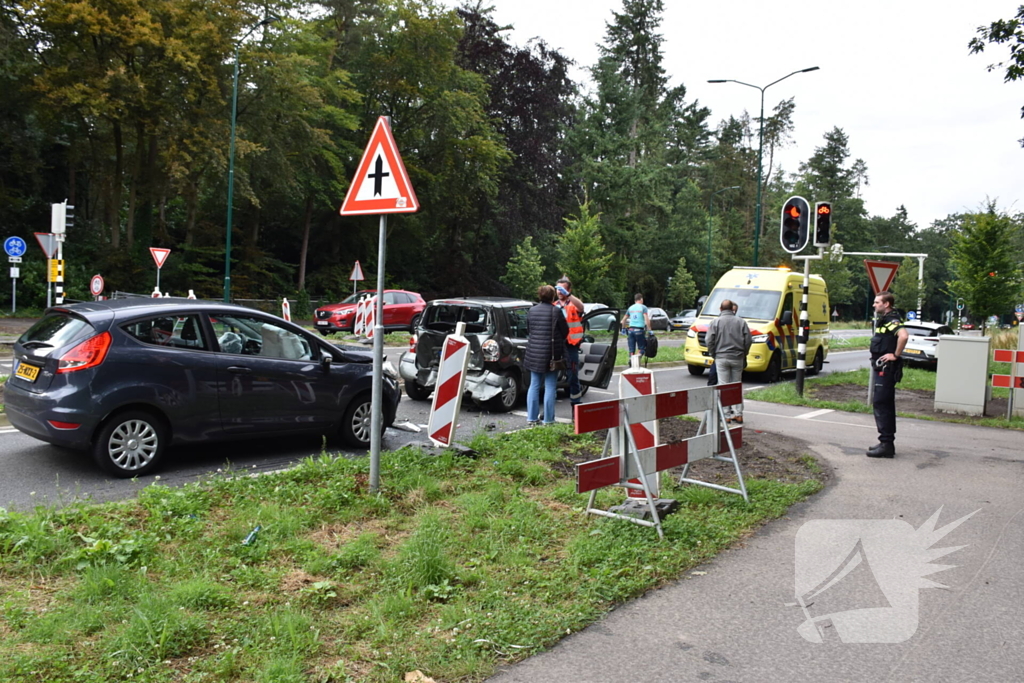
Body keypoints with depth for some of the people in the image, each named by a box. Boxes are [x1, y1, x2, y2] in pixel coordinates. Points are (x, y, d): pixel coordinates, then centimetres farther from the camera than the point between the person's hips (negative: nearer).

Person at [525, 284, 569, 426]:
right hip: (551, 354, -4)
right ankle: (548, 419, 3)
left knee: (534, 385, 11)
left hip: (534, 353, 5)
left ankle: (531, 418, 13)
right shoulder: (556, 311, -11)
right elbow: (565, 331, -2)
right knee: (550, 387, 2)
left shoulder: (532, 311, 3)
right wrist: (559, 342, 17)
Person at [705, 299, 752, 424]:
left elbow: (709, 341, -8)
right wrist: (744, 354, 15)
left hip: (721, 358, -3)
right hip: (738, 358, 3)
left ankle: (727, 415, 1)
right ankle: (738, 414, 10)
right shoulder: (741, 322, 4)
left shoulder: (715, 322, -3)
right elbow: (748, 340, 2)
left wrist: (713, 354, 7)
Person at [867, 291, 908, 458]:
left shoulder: (891, 320, -16)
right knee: (885, 405, 14)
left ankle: (886, 445, -7)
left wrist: (896, 355, -24)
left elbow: (903, 336, -35)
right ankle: (887, 443, 22)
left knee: (881, 405, -9)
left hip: (886, 369, -11)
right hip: (881, 368, 11)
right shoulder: (884, 320, 15)